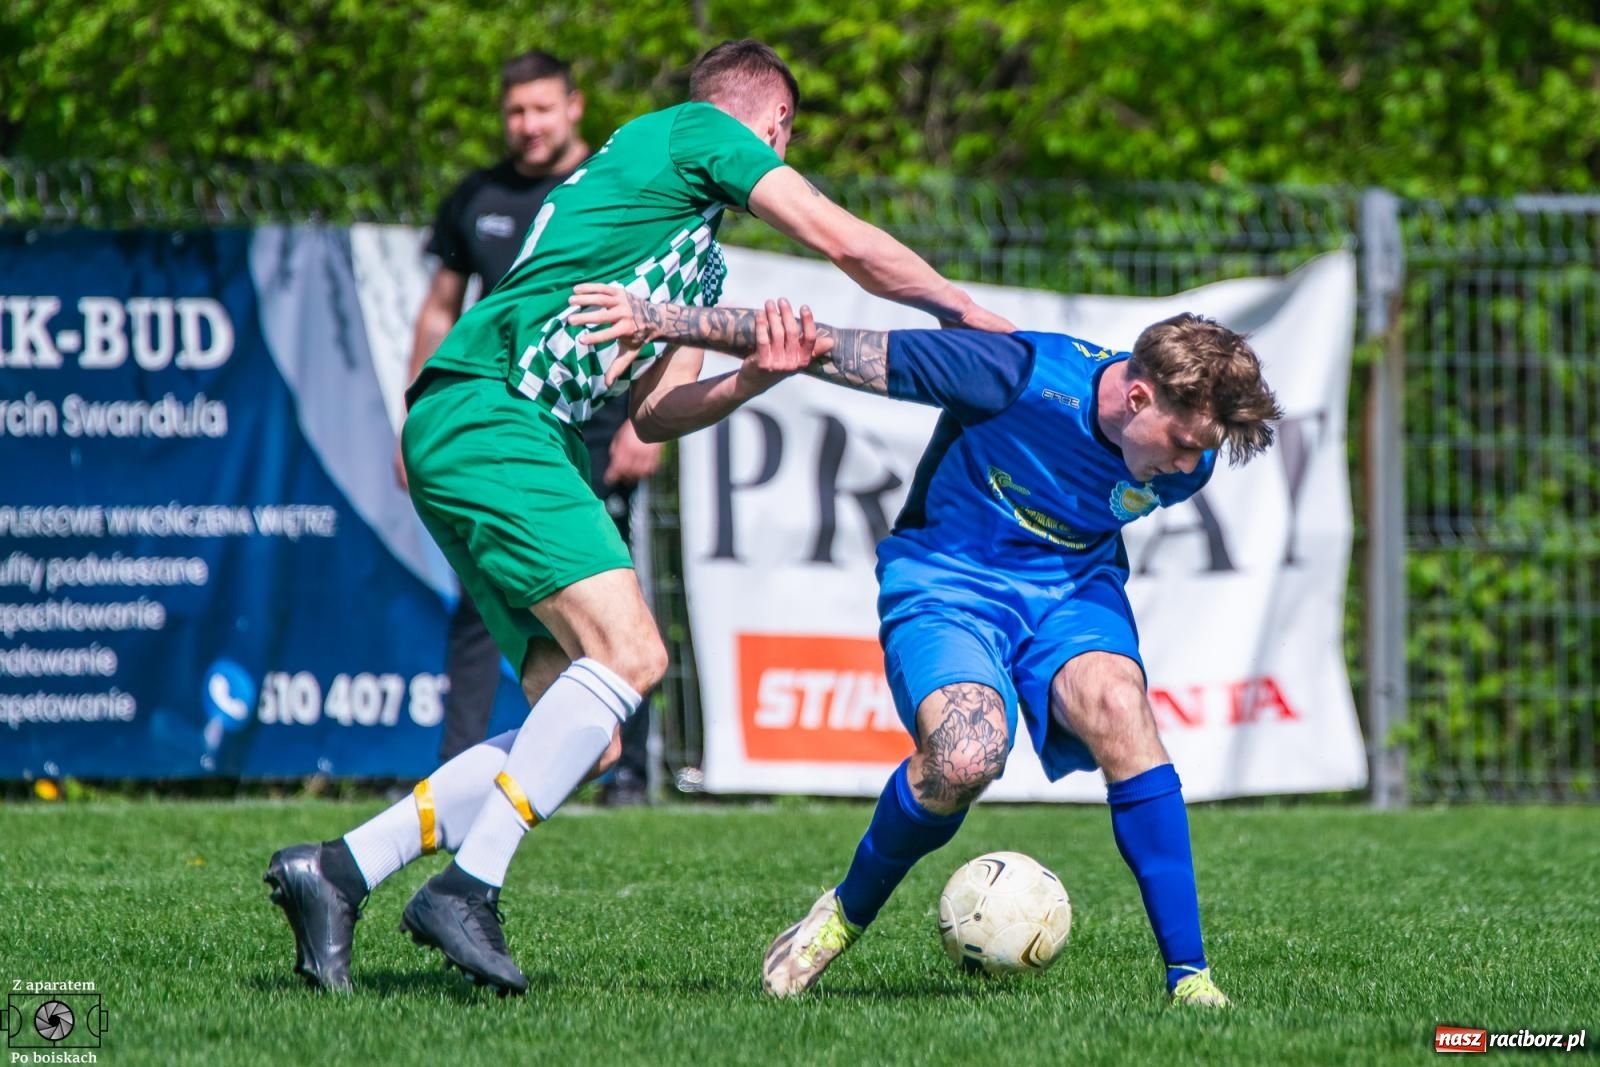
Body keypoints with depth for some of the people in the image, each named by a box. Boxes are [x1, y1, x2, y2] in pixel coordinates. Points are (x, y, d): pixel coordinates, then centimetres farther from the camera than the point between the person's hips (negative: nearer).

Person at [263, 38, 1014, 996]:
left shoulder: (702, 265, 29)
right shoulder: (698, 130, 5)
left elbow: (650, 411, 19)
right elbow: (848, 244, -1)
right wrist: (968, 313, 10)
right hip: (485, 413, -10)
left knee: (591, 734, 0)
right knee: (628, 649, -24)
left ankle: (337, 872, 1)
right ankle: (466, 889, -26)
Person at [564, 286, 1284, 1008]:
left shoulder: (1187, 465, -12)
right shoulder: (1019, 376, -27)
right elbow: (828, 349, -22)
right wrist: (660, 320, -18)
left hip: (1072, 588, 4)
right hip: (946, 579, -3)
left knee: (1118, 708, -30)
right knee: (965, 757, -31)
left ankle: (1188, 973, -25)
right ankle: (846, 914, 0)